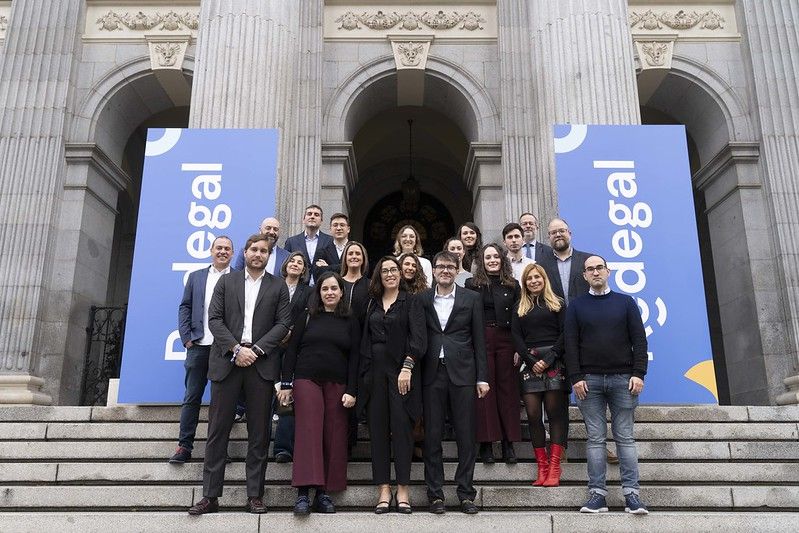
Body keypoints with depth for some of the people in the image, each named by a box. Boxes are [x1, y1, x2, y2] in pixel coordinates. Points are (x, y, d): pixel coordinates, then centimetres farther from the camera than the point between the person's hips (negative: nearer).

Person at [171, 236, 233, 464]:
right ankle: (184, 446, 10)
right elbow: (184, 307, 10)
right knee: (192, 398, 5)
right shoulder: (196, 276, 13)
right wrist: (186, 338, -1)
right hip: (199, 345, 2)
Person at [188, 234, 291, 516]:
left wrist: (255, 349, -10)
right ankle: (210, 495, 8)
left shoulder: (278, 287, 10)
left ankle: (255, 495, 11)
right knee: (218, 430, 2)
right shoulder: (226, 281, 12)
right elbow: (214, 319, 3)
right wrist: (236, 348, -10)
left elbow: (283, 323, 2)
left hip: (261, 363, 0)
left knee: (259, 432, 3)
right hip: (227, 361, 0)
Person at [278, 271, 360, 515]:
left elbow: (354, 357, 5)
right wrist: (286, 383, -1)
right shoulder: (306, 317, 7)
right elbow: (291, 350, 5)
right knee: (308, 432, -10)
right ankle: (303, 492, -10)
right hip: (307, 380, -1)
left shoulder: (350, 322, 9)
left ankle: (323, 492, 7)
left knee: (334, 438, -1)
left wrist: (351, 391, -3)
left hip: (337, 385, 1)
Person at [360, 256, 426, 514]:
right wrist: (365, 371, 5)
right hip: (375, 370, 4)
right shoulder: (373, 304, 15)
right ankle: (383, 489, 8)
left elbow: (418, 338, -8)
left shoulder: (410, 301, 2)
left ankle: (403, 490, 4)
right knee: (378, 428, 3)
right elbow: (366, 340, 14)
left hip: (401, 369, -4)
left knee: (402, 426, -3)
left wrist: (407, 368, -17)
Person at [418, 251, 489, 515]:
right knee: (432, 436, 4)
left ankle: (466, 493, 14)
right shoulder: (422, 299, 8)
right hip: (432, 374, 1)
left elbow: (478, 340, 5)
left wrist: (482, 377, 1)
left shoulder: (471, 298, 6)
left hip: (462, 373, 0)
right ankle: (435, 494, 14)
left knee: (466, 436, 3)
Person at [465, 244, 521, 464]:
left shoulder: (512, 285, 10)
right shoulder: (472, 284, 5)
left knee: (508, 388, 4)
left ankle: (509, 442, 11)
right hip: (481, 340, -2)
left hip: (506, 341, 2)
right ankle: (486, 442, 6)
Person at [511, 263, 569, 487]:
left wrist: (548, 359, -11)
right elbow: (516, 337, 8)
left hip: (554, 364, -2)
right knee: (533, 414, -2)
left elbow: (564, 334, 0)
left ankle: (554, 468, -5)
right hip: (530, 365, 3)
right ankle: (542, 466, 3)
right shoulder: (519, 308, 17)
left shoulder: (557, 304, 10)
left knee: (556, 413, -6)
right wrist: (531, 360, -6)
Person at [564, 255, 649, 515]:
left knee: (625, 437, 2)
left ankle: (631, 494, 5)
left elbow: (639, 340, 5)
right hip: (589, 380, 0)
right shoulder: (576, 306, 9)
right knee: (595, 438, 1)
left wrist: (638, 373, -5)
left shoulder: (625, 302, 10)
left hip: (622, 378, 0)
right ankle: (597, 494, 4)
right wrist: (576, 377, -6)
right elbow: (571, 344, 3)